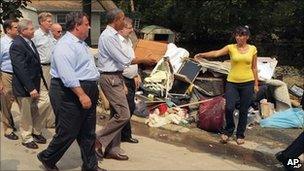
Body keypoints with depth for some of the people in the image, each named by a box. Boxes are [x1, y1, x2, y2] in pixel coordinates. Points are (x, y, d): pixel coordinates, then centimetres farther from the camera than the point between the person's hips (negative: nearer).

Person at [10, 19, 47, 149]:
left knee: (37, 112, 15)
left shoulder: (29, 42, 10)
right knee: (26, 115, 8)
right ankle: (27, 138, 23)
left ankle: (36, 133, 32)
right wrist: (31, 88, -24)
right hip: (24, 88, -8)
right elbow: (21, 69, -23)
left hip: (34, 85, 8)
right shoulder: (17, 45, -18)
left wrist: (36, 85, 10)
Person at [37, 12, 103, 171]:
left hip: (87, 92, 10)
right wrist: (82, 95, -26)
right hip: (70, 94, -10)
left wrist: (94, 91, 21)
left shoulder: (80, 43, 16)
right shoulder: (65, 45, -17)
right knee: (68, 133, 1)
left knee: (88, 133, 14)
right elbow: (68, 76, -26)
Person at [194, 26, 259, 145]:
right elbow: (216, 53, -17)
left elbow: (254, 68, 8)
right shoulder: (231, 48, -1)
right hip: (232, 82, -1)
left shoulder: (252, 49, 4)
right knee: (229, 108, -11)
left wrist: (256, 84, 7)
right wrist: (203, 54, -34)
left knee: (244, 111, 6)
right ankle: (228, 130, 17)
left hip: (247, 83, 1)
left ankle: (240, 135, 24)